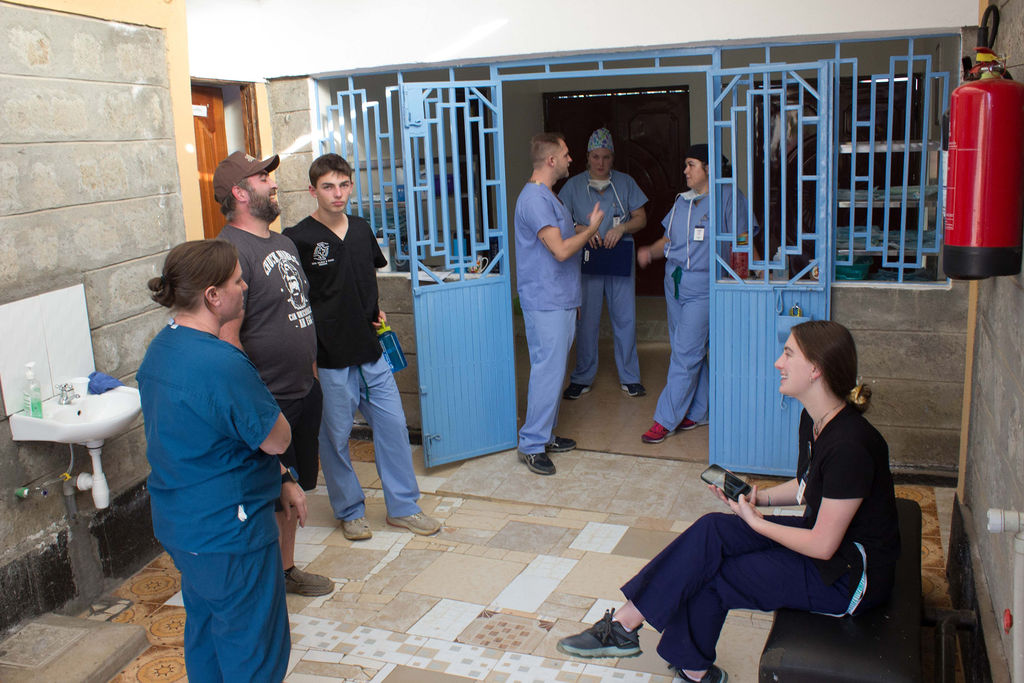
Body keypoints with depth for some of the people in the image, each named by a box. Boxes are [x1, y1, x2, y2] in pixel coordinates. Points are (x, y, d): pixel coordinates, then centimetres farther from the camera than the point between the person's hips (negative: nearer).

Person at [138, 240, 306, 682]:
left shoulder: (162, 348, 4)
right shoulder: (222, 364, -28)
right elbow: (277, 439, -18)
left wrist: (278, 480, 12)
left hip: (179, 525, 10)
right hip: (228, 531, -10)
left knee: (205, 635, 25)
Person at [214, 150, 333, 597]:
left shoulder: (283, 243, 13)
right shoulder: (231, 250, -18)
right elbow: (226, 339, -21)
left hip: (304, 391, 9)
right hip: (267, 401, -9)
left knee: (293, 488, 19)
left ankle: (287, 568, 36)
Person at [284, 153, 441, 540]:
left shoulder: (362, 231, 7)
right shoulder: (299, 239, -11)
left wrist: (375, 311, 9)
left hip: (371, 352, 6)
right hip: (329, 359, -5)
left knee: (393, 426, 10)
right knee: (336, 438, 7)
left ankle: (403, 507, 24)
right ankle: (350, 512, 26)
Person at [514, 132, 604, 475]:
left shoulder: (547, 196, 16)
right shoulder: (534, 199, -18)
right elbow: (561, 250, -24)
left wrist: (585, 230, 11)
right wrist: (591, 228, -10)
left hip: (560, 301, 10)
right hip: (545, 302, -10)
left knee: (553, 369, 15)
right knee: (548, 371, -8)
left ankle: (545, 434, 25)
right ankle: (532, 445, 0)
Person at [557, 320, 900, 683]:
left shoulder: (849, 445, -30)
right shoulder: (813, 419, 0)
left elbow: (823, 545, -24)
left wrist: (755, 521, -12)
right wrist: (760, 497, -1)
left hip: (850, 575, -8)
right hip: (824, 534, 8)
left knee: (708, 574, -10)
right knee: (711, 530, -8)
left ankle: (624, 626, 9)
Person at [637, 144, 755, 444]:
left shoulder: (728, 198, -7)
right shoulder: (682, 201, 14)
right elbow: (668, 239, 19)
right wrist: (650, 252, -2)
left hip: (703, 287, -7)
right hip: (674, 283, 7)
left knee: (686, 354, -7)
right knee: (690, 352, 13)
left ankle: (666, 420, -1)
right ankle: (697, 413, 24)